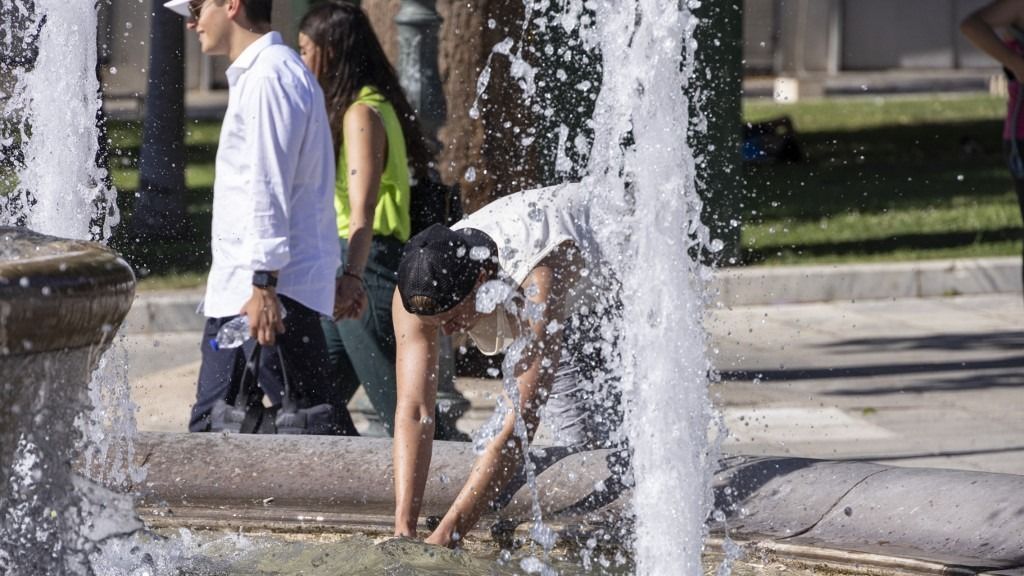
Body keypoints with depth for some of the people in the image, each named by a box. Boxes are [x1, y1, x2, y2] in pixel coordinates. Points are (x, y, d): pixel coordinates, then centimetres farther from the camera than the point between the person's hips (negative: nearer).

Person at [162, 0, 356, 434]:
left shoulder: (269, 77, -13)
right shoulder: (253, 74, 19)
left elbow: (270, 187, -19)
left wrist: (264, 284, -22)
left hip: (270, 289, -11)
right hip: (235, 291, 11)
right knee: (210, 420, 11)